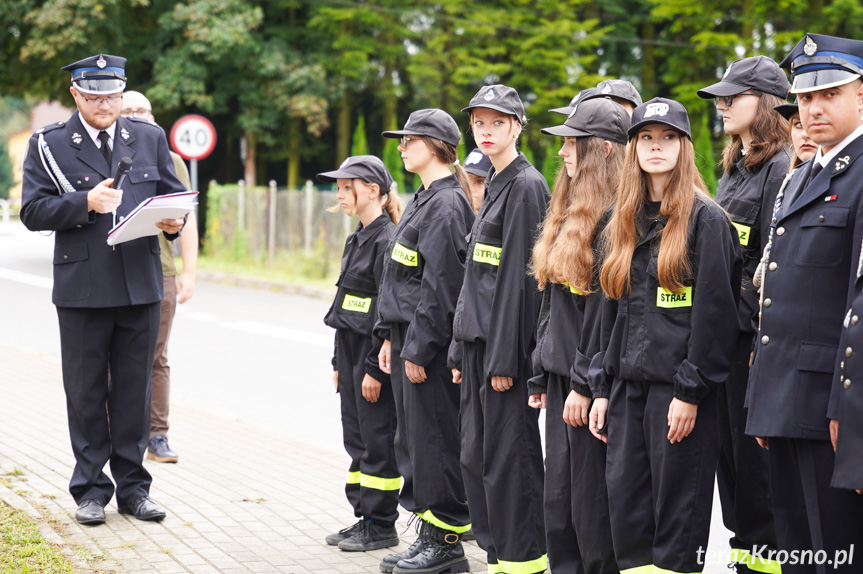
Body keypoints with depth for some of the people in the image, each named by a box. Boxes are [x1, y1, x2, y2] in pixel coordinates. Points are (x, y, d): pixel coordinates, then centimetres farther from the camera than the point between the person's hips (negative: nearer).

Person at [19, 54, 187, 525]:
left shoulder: (150, 138, 10)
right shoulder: (48, 145, 1)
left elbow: (175, 193, 16)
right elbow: (33, 211, -5)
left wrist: (175, 221, -6)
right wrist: (85, 203, -19)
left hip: (140, 285, 2)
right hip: (82, 287, -2)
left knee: (134, 388, 7)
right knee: (86, 391, 4)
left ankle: (132, 487, 17)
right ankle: (91, 489, 14)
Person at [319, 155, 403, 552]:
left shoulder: (387, 240, -15)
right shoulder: (357, 240, 14)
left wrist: (375, 368, -19)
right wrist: (339, 362, 18)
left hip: (375, 357, -9)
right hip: (352, 353, 9)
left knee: (377, 441, -2)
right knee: (356, 440, 13)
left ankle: (381, 526, 6)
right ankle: (364, 517, 20)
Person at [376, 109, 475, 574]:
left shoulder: (446, 204, -14)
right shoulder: (425, 200, 17)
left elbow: (440, 286, -19)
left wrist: (418, 349, -19)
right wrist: (391, 338, 16)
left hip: (430, 345, -10)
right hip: (409, 337, 10)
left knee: (433, 440, -4)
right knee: (413, 440, 13)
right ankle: (428, 534, 21)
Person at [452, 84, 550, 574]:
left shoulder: (526, 186, -11)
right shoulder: (495, 185, 17)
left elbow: (519, 277, -16)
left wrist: (504, 358, -19)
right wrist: (467, 352, 17)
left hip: (507, 341, -9)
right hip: (480, 339, 9)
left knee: (508, 456, -6)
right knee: (477, 454, 12)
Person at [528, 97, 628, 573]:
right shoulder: (570, 214, 16)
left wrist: (585, 382, -18)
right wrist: (541, 377, 17)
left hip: (593, 381, -9)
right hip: (561, 374, 9)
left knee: (591, 503, -2)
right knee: (558, 499, 12)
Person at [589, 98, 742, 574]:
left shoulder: (706, 220, -6)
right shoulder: (623, 224, 15)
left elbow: (714, 313, -11)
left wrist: (691, 391, -15)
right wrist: (601, 387, 12)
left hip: (678, 388, -6)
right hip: (628, 385, 7)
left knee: (677, 507, -2)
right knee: (626, 504, 6)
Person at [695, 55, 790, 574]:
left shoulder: (781, 169, -13)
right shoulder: (735, 168, 17)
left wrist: (765, 344, -19)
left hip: (755, 331, -9)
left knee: (754, 447, -3)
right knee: (728, 443, 12)